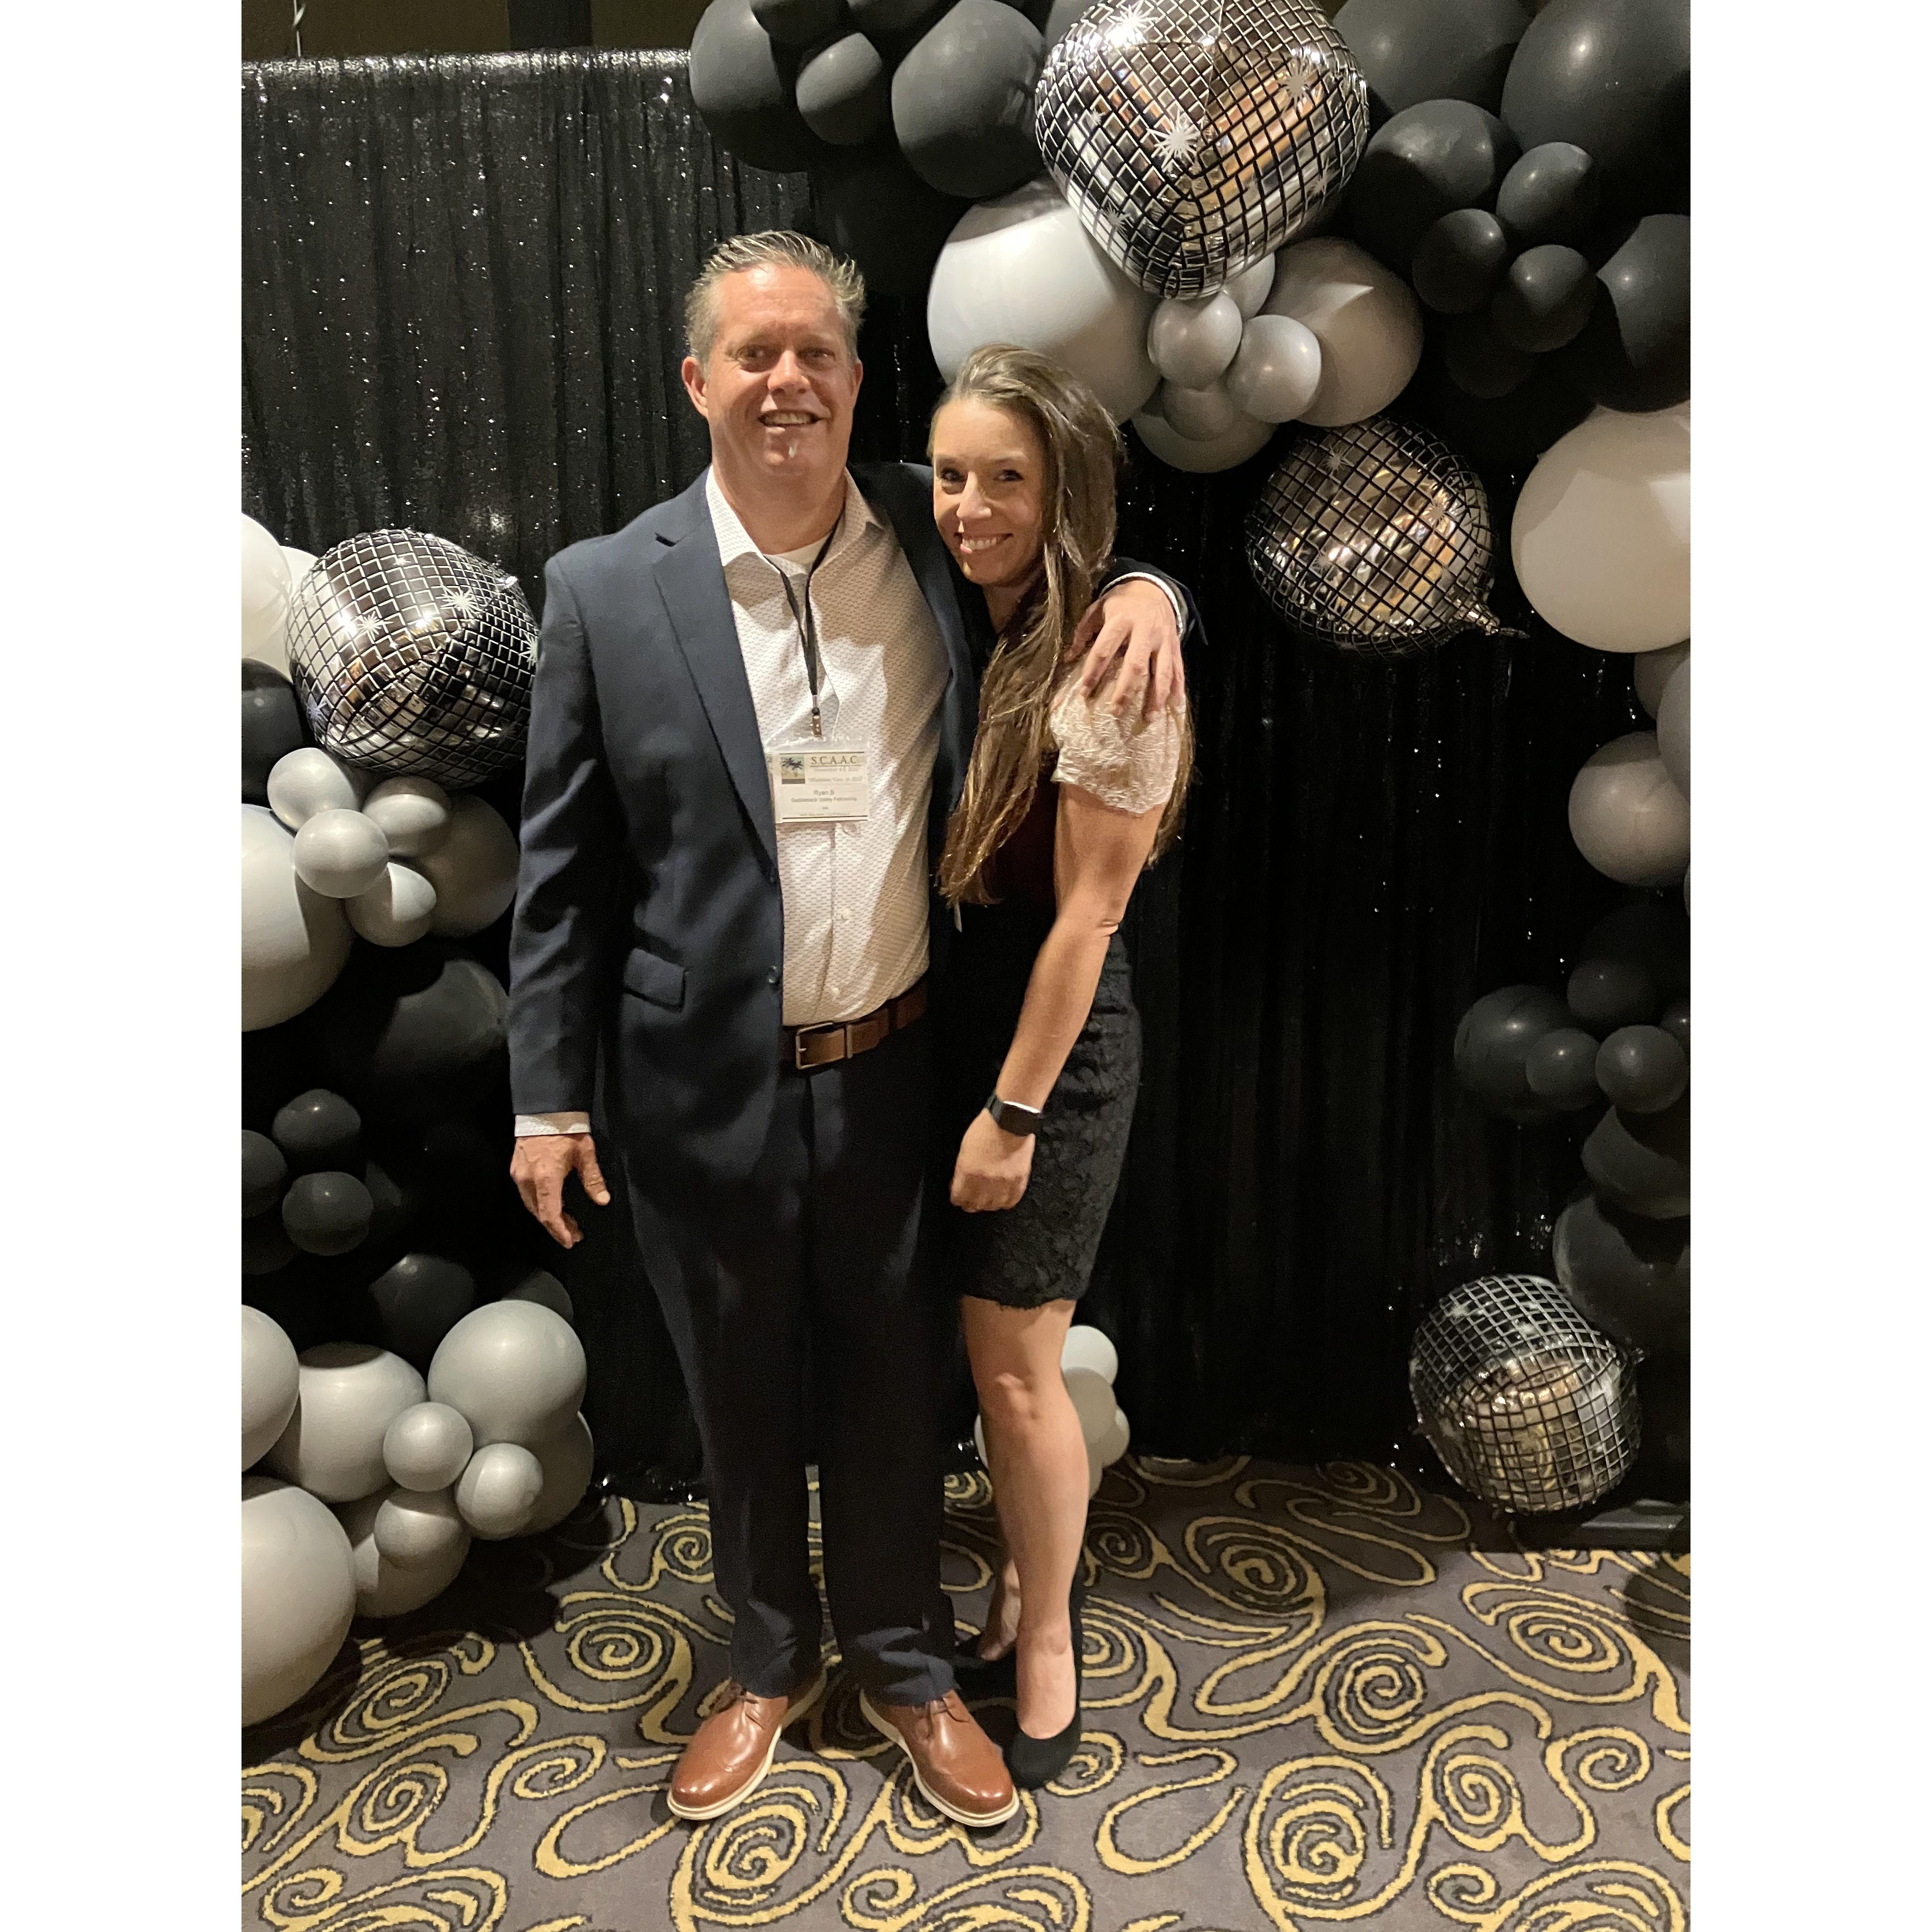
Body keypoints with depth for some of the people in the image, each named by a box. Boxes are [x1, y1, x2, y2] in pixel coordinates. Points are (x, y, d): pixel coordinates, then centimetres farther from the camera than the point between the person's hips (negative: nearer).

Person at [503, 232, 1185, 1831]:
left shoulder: (940, 540, -3)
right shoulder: (605, 589, -7)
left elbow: (1082, 529, 15)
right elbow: (563, 868, -3)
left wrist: (1145, 586, -10)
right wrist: (549, 1098, -2)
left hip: (897, 1074, 1)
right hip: (705, 1087, -1)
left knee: (893, 1389, 18)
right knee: (743, 1401, 19)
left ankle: (905, 1665, 43)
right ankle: (772, 1664, 45)